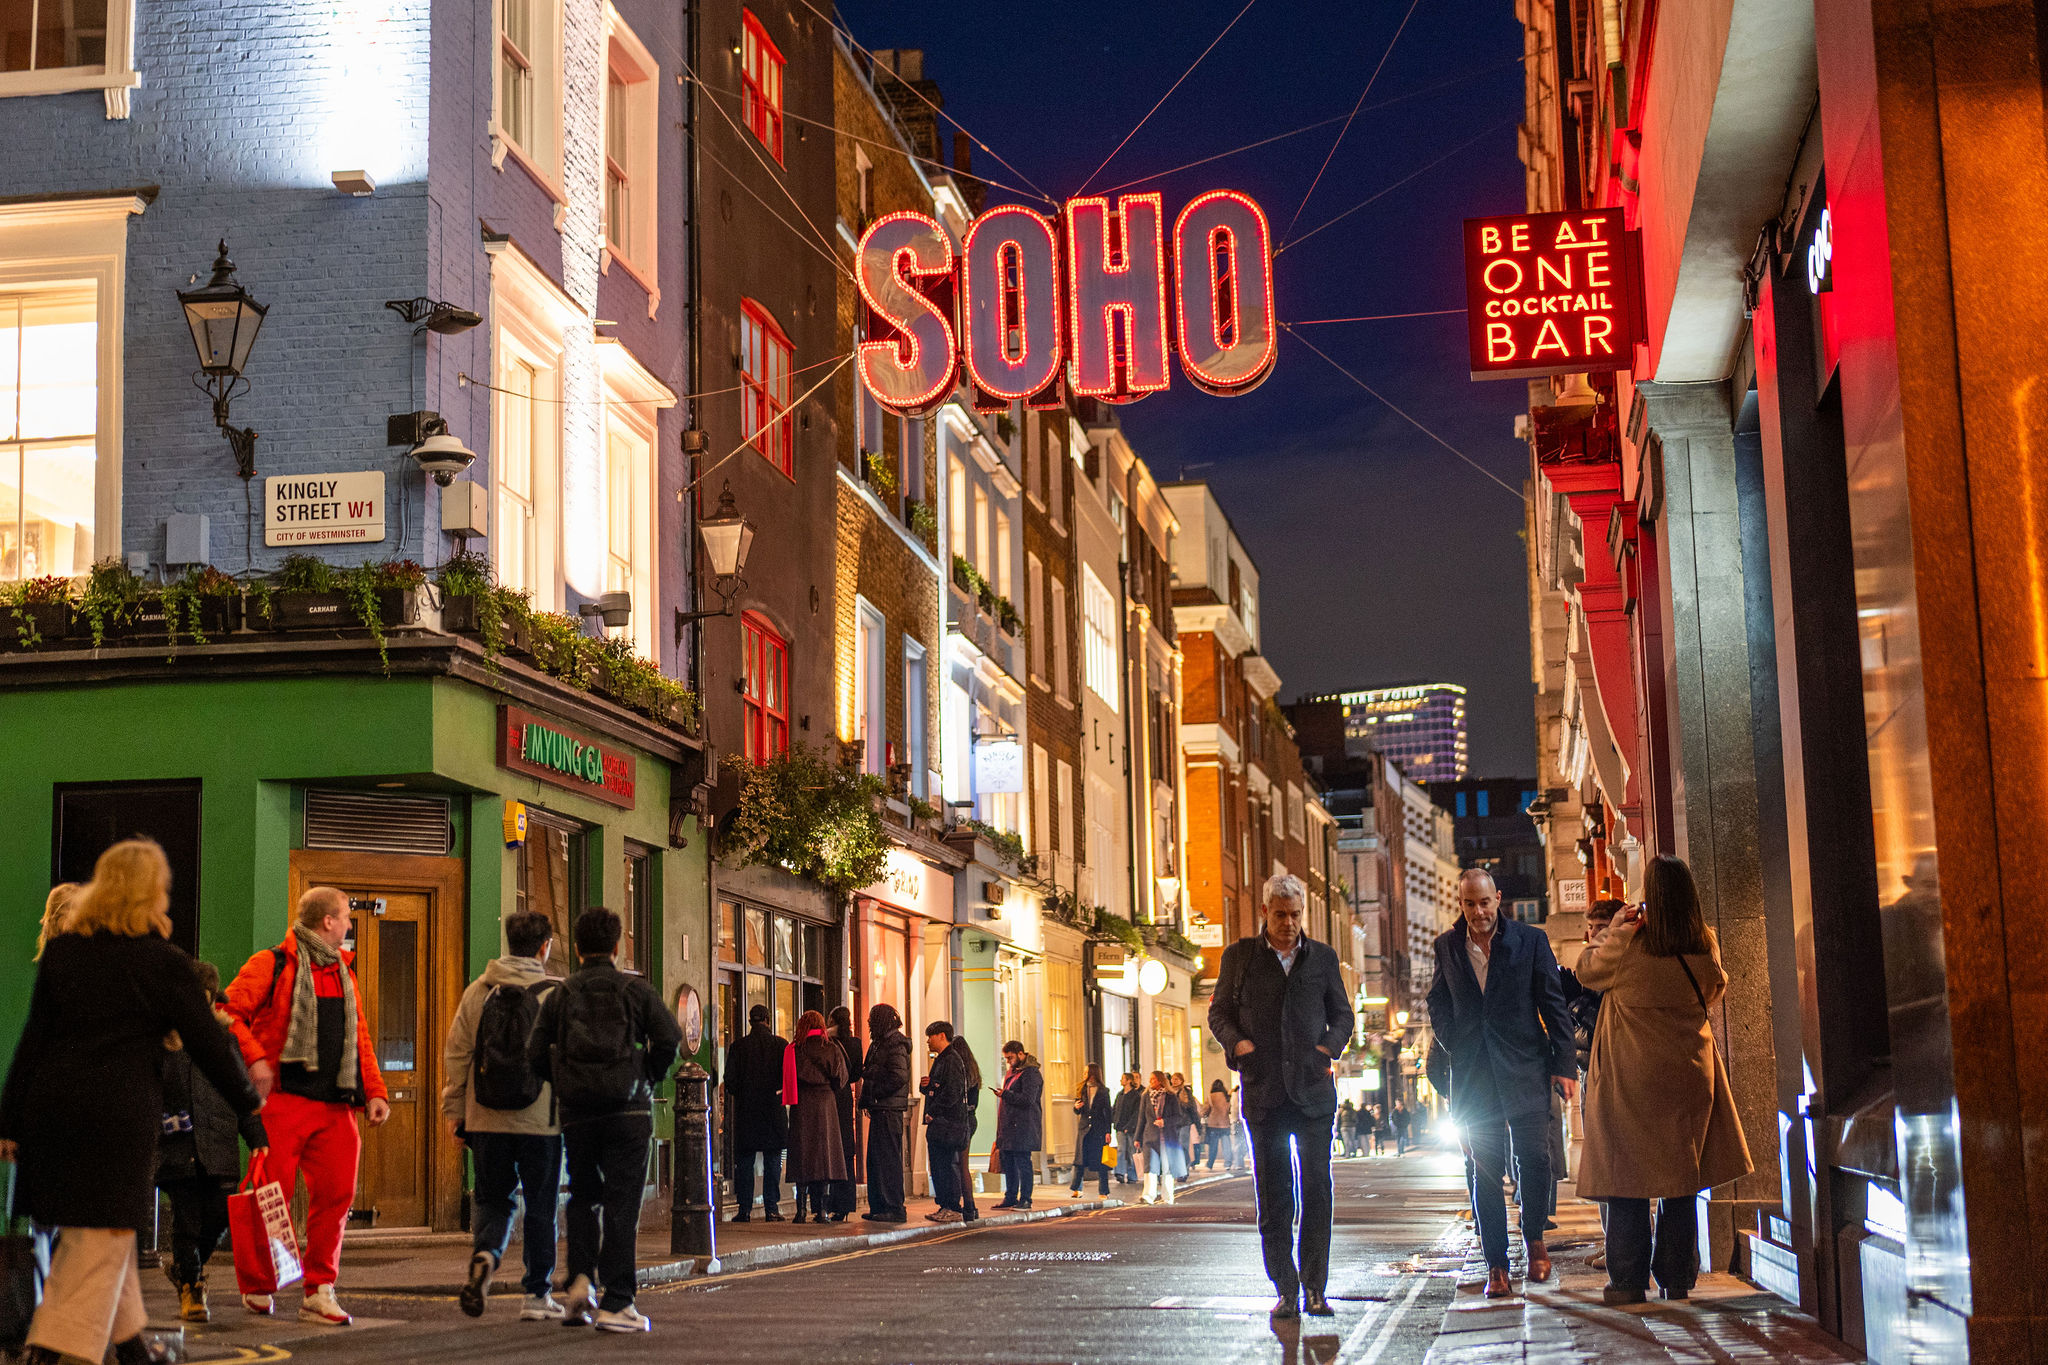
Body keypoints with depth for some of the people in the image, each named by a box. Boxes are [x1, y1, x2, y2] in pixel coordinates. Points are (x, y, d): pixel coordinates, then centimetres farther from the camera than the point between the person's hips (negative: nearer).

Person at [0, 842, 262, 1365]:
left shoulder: (60, 951, 8)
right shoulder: (165, 963, -5)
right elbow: (206, 1042, 0)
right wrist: (247, 1100, 14)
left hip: (51, 1104, 6)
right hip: (120, 1112, -6)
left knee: (87, 1232, 20)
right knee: (103, 1236, 0)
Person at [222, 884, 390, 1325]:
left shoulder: (344, 973, 20)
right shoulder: (272, 965, -1)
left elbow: (359, 1037, 21)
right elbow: (229, 1012, -7)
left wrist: (373, 1090, 10)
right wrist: (252, 1056, -21)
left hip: (335, 1106, 6)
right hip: (284, 1100, -6)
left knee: (336, 1194, 0)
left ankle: (319, 1291, 9)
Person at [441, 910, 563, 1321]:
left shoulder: (477, 992, 3)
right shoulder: (556, 996, -7)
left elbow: (455, 1054, 5)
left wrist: (455, 1110, 12)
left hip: (487, 1119, 3)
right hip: (540, 1119, -2)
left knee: (493, 1200, 15)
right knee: (540, 1206, 9)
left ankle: (484, 1255, -14)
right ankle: (537, 1295, 13)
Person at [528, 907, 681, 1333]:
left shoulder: (559, 995, 7)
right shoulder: (635, 988, 3)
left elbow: (535, 1055, 2)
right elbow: (669, 1038, -8)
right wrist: (651, 1078, 8)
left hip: (576, 1114, 2)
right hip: (628, 1110, -2)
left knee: (583, 1197, 19)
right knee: (621, 1204, 0)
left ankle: (581, 1279, 1)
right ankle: (615, 1303, -3)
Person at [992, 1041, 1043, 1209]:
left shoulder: (1031, 1073, -10)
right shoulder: (1011, 1071, 20)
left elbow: (1028, 1099, -19)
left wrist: (1005, 1094, -19)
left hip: (1023, 1128, -9)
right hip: (1008, 1127, 9)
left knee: (1022, 1163, -8)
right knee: (1009, 1163, 10)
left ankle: (1025, 1199, -4)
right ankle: (1010, 1198, 16)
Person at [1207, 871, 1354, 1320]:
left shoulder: (1323, 957, 11)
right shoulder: (1239, 956, 7)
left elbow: (1342, 1014, 17)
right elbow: (1219, 1012, 11)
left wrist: (1329, 1047, -3)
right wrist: (1237, 1042, -9)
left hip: (1313, 1089, 0)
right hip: (1263, 1093, 0)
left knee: (1317, 1190, -5)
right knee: (1273, 1195, 2)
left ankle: (1314, 1287, 2)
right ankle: (1286, 1289, 8)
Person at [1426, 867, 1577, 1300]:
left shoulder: (1531, 940, 1)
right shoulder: (1446, 946, 8)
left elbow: (1553, 1004, 3)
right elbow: (1438, 1003, 18)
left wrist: (1564, 1064, 0)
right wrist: (1454, 1046, 4)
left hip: (1525, 1066, -1)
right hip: (1473, 1071, 1)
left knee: (1534, 1155, -8)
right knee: (1486, 1167, 0)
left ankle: (1534, 1237, 18)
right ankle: (1497, 1267, 5)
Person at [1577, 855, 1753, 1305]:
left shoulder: (1627, 943, -14)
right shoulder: (1705, 945, -2)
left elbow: (1587, 970, 4)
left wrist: (1613, 929, 14)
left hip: (1632, 1074, -4)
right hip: (1690, 1070, 4)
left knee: (1627, 1180, 3)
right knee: (1681, 1181, 11)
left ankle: (1628, 1280, 3)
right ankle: (1678, 1277, 13)